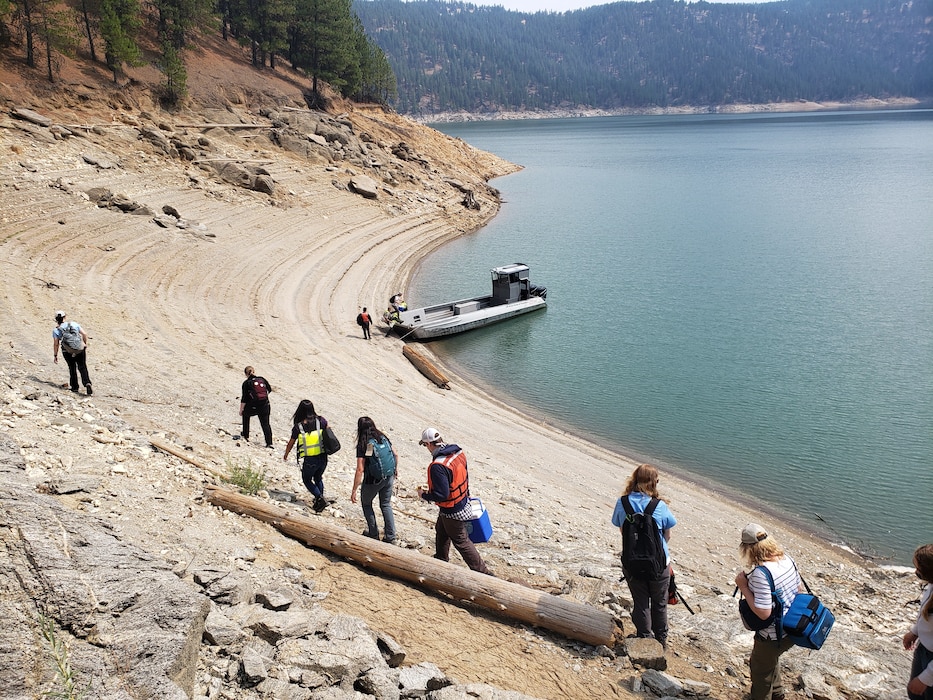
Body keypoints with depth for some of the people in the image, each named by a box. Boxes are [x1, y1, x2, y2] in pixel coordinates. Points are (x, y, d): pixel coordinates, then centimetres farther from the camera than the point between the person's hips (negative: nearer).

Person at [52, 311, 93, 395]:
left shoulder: (56, 330, -1)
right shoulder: (74, 324, 4)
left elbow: (56, 344, -4)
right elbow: (84, 334, 1)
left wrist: (55, 355, 4)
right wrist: (85, 344, 14)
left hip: (68, 352, 0)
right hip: (80, 349, 1)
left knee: (72, 368, 19)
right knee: (82, 367, 7)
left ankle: (75, 387, 24)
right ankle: (87, 383, -17)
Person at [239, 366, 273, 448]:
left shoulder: (246, 383, -6)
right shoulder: (262, 379, 3)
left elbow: (244, 398, -7)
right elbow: (269, 389, 17)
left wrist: (241, 410, 2)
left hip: (253, 407, -2)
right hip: (265, 406, 2)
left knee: (245, 414, 29)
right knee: (265, 424, 11)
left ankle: (246, 436, 30)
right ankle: (269, 443, 0)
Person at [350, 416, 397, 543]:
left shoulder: (363, 445, -19)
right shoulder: (383, 438, -4)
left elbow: (360, 470, -21)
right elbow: (395, 454, 8)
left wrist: (354, 490, -17)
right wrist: (395, 469, 27)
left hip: (372, 481, -5)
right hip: (388, 478, 5)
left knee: (366, 504, 21)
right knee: (386, 505, 20)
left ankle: (373, 533, 25)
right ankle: (390, 536, 17)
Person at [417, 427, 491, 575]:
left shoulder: (438, 466, -33)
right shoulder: (458, 452, -7)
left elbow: (441, 495, -30)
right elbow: (464, 477, 6)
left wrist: (424, 495, -13)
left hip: (452, 512, -9)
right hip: (463, 501, 9)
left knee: (461, 542, 6)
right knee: (441, 531, 29)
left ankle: (482, 572, 15)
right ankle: (441, 559, 50)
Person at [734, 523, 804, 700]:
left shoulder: (760, 574, -33)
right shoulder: (786, 559, -8)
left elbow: (763, 613, -31)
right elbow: (799, 589, 7)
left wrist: (744, 587, -23)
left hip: (773, 637, -9)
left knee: (760, 669, 18)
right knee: (771, 658, 34)